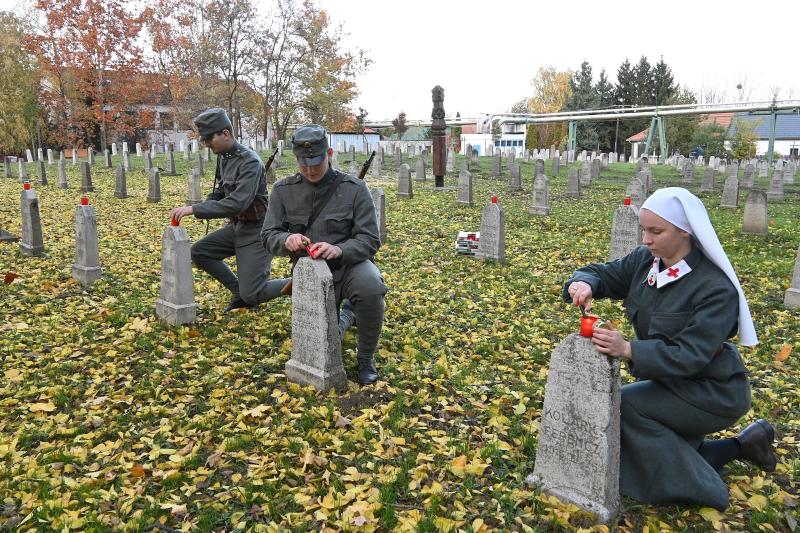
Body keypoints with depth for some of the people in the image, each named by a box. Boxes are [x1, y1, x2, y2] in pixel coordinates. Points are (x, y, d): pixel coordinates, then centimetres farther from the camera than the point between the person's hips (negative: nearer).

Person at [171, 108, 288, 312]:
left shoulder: (250, 162, -22)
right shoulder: (223, 157, 6)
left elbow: (237, 203, -31)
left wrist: (195, 209, -30)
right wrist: (205, 206, 1)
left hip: (257, 231, -9)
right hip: (237, 226, 9)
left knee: (251, 295, -11)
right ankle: (239, 291, 12)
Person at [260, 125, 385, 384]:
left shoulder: (354, 189, -11)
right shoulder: (283, 190, -3)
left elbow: (369, 240, -14)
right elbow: (268, 236, -2)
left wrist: (339, 250, -35)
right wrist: (286, 240, -27)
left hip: (348, 264, -3)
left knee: (371, 286, -38)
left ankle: (366, 359, -12)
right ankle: (347, 312, 39)